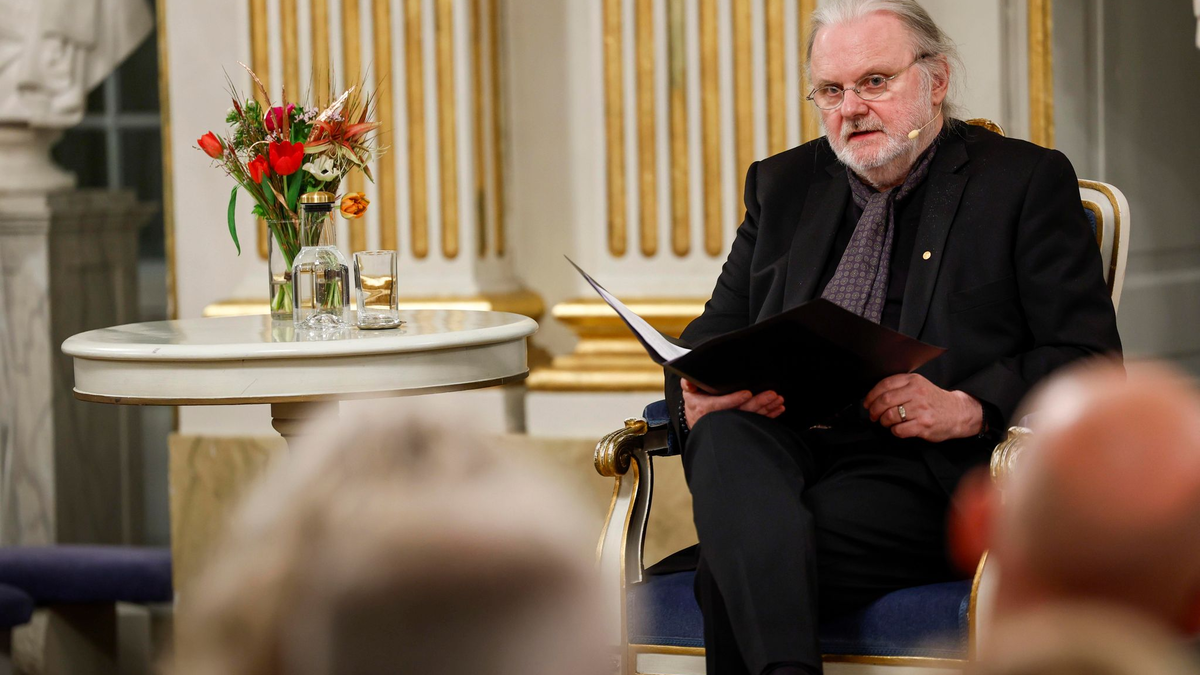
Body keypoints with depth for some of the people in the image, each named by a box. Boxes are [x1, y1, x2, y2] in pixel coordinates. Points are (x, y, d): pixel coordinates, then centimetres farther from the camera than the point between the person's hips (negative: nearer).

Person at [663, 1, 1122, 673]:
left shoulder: (1027, 181, 8)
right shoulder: (783, 185, 24)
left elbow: (1090, 361, 1)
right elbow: (715, 333, 20)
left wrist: (965, 408, -18)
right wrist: (701, 390, -7)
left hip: (922, 471, -4)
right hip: (780, 450, 4)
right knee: (724, 432, -35)